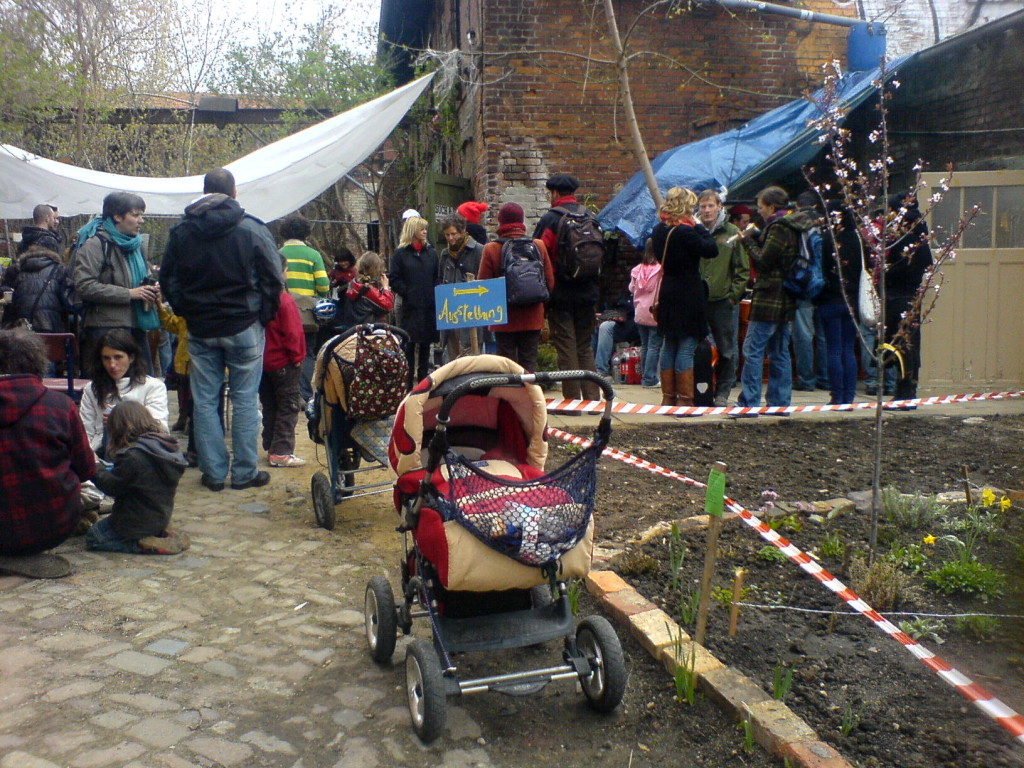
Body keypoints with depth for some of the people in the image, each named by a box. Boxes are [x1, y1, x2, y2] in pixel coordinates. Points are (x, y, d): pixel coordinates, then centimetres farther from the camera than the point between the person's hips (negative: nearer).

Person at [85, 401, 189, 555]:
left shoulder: (132, 456, -28)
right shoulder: (167, 447, -3)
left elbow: (112, 486, -18)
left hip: (138, 523, -8)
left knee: (92, 538, 11)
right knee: (105, 523, 30)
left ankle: (142, 544, -6)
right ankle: (160, 533, 11)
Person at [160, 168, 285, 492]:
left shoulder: (181, 232, 4)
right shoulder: (252, 229, -7)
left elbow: (168, 278, 10)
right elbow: (274, 279, -7)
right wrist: (263, 315, 5)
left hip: (200, 329, 3)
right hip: (243, 328, -2)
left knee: (204, 401, 9)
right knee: (245, 399, 4)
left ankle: (214, 472, 12)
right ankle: (245, 473, 9)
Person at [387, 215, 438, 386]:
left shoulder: (431, 253, 12)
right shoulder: (400, 254, 1)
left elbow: (437, 277, 13)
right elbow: (394, 279, -3)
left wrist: (435, 295, -1)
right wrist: (407, 293, -9)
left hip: (429, 307, 4)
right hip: (410, 308, -4)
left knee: (425, 346, 9)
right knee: (409, 345, -2)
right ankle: (408, 383, 4)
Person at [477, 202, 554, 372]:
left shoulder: (491, 249, -9)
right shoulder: (539, 246, -2)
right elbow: (550, 282, 3)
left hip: (504, 319, -2)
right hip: (532, 318, 2)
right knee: (529, 363, 9)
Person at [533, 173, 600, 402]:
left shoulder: (549, 219, -9)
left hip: (561, 295, -5)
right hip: (588, 294, 5)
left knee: (566, 348, 0)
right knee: (585, 347, 12)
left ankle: (572, 399, 2)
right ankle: (593, 398, 11)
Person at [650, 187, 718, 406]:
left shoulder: (659, 230, 8)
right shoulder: (685, 232, -17)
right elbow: (711, 250, -17)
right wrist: (700, 227, -5)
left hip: (667, 296, 8)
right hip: (688, 297, -8)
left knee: (668, 347, 12)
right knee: (686, 349, -4)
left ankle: (668, 398, 18)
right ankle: (685, 400, 0)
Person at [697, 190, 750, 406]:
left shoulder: (732, 233, 3)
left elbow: (743, 268, 2)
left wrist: (735, 294, -5)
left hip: (725, 301, -1)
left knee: (727, 349, 4)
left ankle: (722, 392, 13)